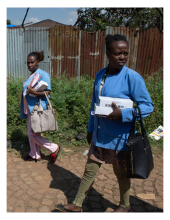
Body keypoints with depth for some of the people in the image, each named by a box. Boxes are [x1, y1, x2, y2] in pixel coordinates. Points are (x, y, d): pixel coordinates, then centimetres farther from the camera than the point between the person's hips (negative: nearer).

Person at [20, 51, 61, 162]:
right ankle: (34, 155, 31)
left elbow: (48, 92, -19)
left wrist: (34, 92, -29)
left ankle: (54, 148, 8)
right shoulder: (31, 75, 13)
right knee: (31, 133, 15)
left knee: (33, 134, -6)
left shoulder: (43, 74, -12)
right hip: (30, 108, 9)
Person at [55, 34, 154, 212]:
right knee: (90, 170, 16)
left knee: (121, 174, 17)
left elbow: (147, 106, -14)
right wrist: (90, 129, 15)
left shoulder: (132, 77, -16)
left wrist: (122, 114, -28)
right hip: (99, 136, 5)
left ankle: (125, 205, 45)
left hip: (120, 138, -5)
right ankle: (77, 205, 36)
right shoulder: (100, 76, 2)